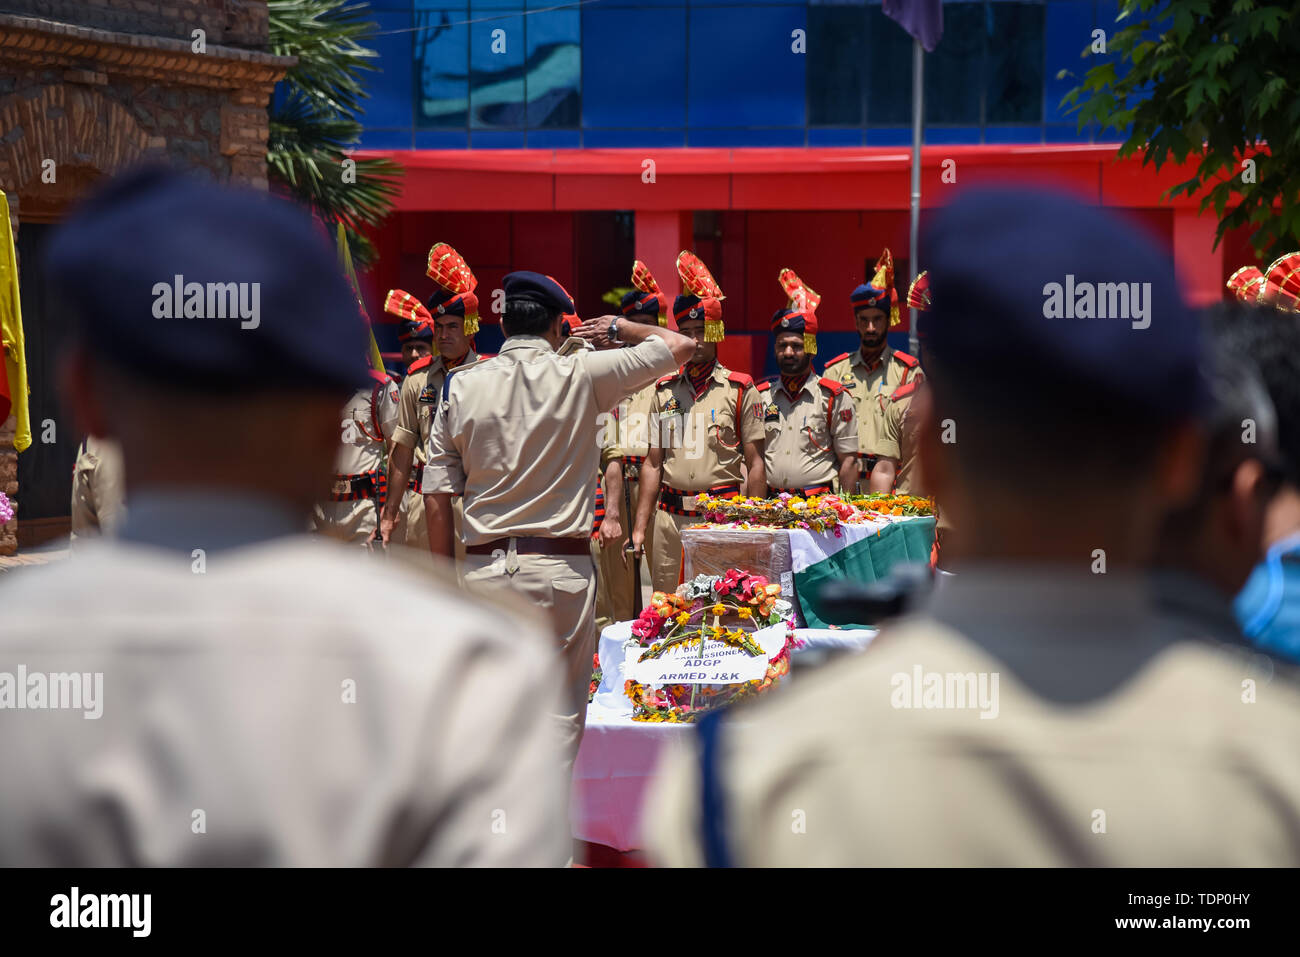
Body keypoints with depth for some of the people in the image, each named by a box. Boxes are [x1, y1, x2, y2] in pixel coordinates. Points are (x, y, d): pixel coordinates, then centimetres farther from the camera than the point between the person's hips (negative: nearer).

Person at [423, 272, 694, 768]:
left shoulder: (460, 386, 3)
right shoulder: (581, 376, -4)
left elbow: (437, 495, 3)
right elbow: (679, 344, 4)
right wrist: (616, 326, 19)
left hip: (482, 568, 3)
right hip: (560, 568, -2)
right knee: (560, 712, 4)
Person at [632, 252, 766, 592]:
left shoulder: (740, 390, 3)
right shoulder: (664, 391, 13)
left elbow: (755, 465, 2)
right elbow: (653, 464, 14)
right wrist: (639, 528, 8)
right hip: (670, 518, 3)